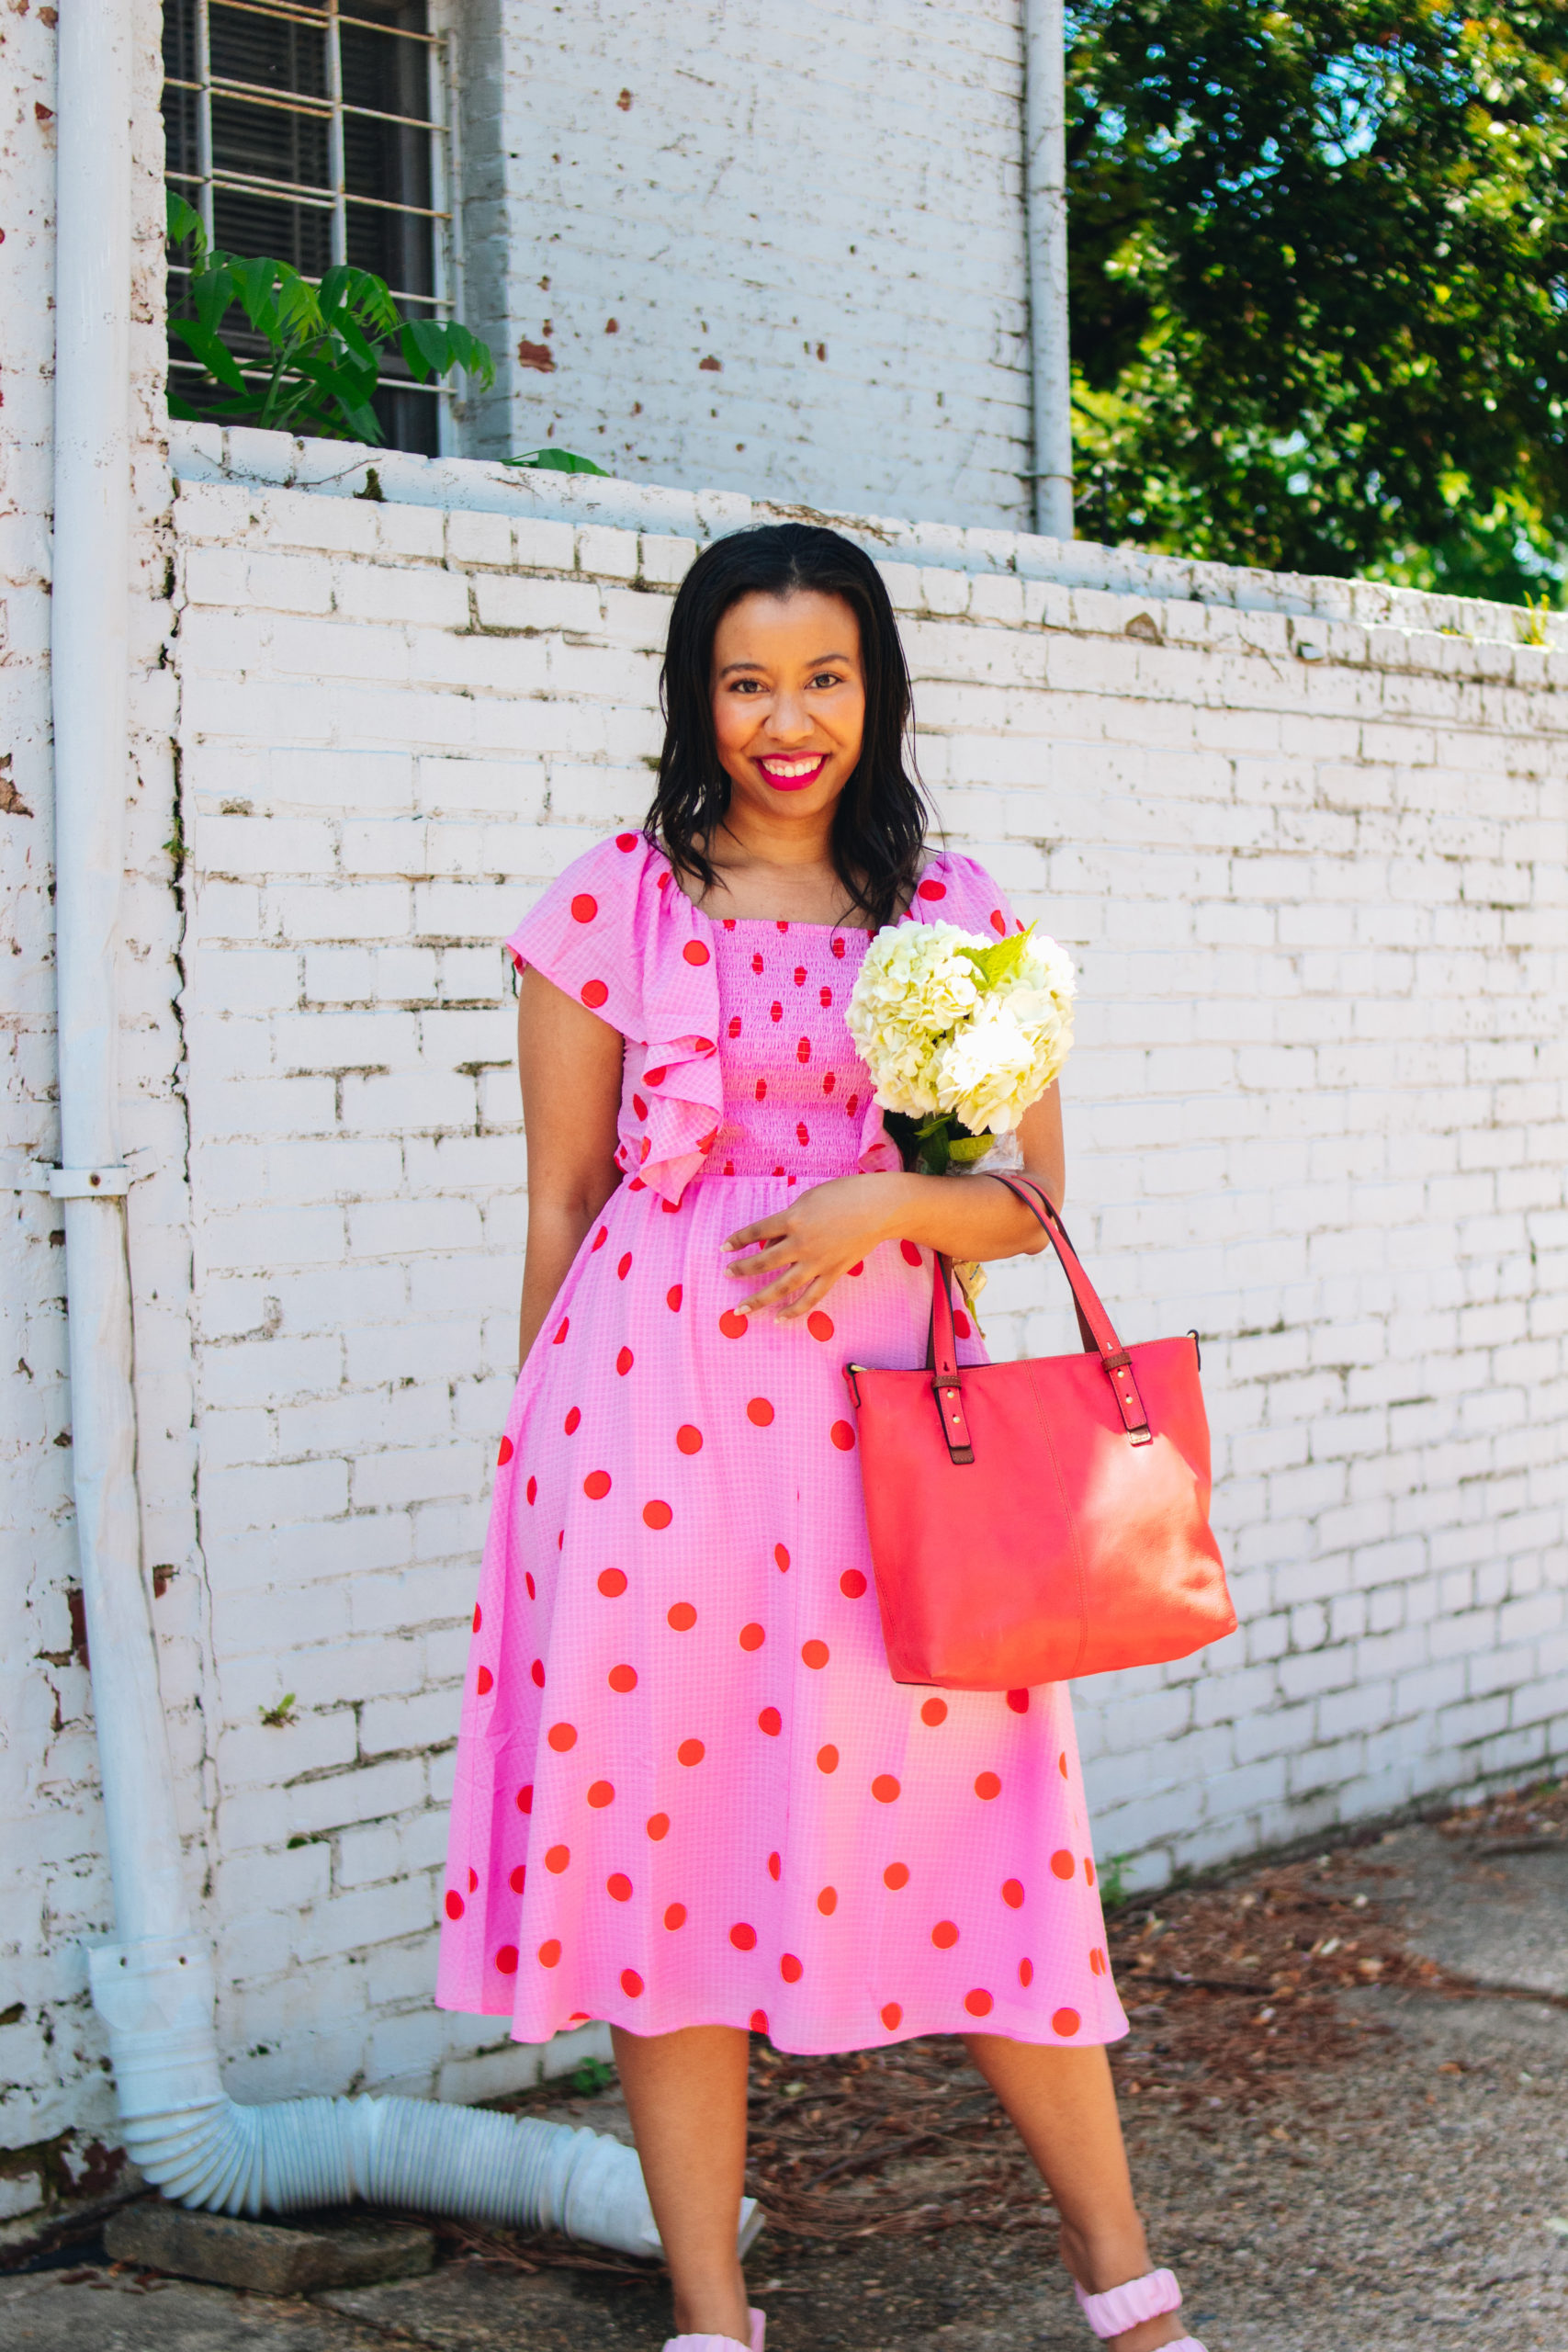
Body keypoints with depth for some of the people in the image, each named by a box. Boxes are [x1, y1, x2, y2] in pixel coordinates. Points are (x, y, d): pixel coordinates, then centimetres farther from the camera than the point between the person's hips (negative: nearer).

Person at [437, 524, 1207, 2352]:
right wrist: (561, 1442, 7)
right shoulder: (613, 904, 4)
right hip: (658, 1415, 0)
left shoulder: (956, 912, 9)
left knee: (968, 1829, 1)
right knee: (667, 1829, 2)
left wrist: (884, 1204, -10)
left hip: (890, 1417, 1)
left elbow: (1031, 1199, 9)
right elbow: (562, 1199, 8)